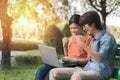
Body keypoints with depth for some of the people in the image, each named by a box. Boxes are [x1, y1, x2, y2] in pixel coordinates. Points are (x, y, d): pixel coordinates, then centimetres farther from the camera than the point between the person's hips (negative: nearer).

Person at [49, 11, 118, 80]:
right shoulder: (93, 38, 18)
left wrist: (83, 45, -21)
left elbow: (100, 58, -20)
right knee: (54, 72, -7)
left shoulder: (107, 37, -8)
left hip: (100, 72, -8)